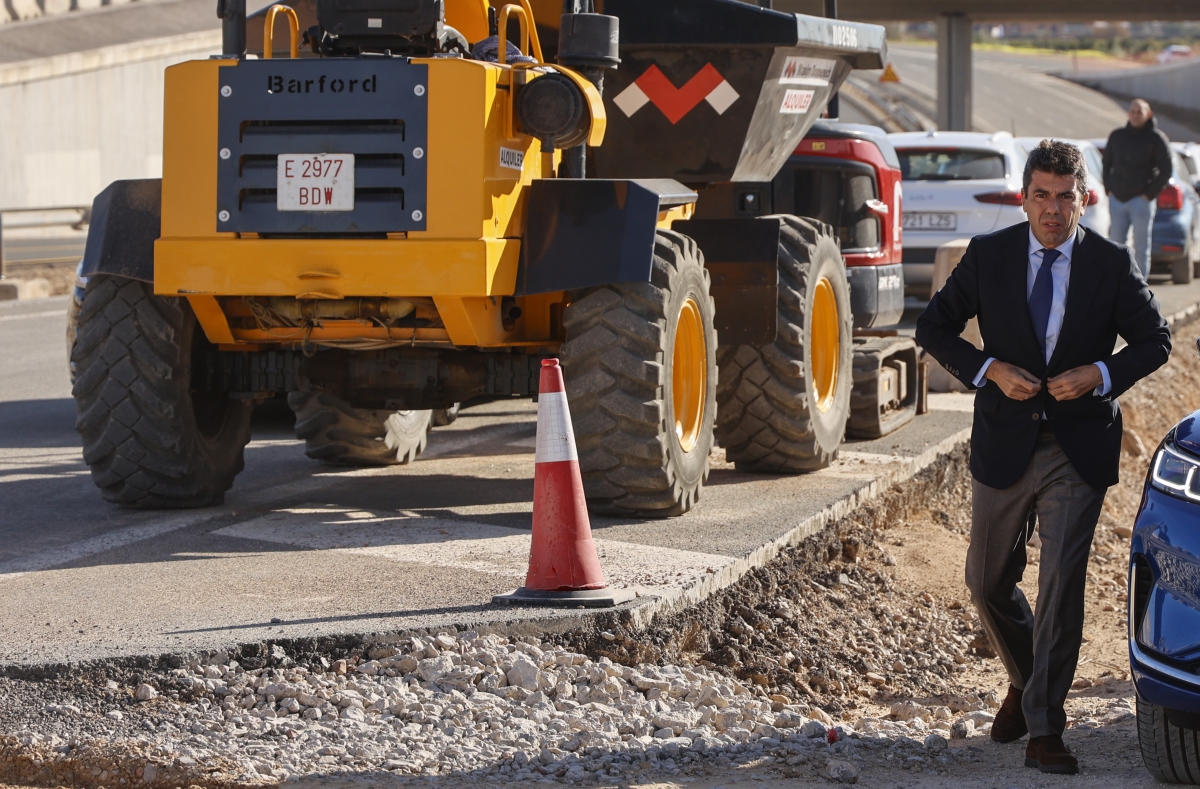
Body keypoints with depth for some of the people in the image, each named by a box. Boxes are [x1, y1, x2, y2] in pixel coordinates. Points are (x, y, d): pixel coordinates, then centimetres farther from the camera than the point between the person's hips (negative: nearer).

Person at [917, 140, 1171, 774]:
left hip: (1079, 450, -2)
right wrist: (989, 369, -12)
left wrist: (1100, 375, -14)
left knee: (1062, 582, -11)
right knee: (987, 583, 12)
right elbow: (933, 327, 4)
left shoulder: (1111, 264, -3)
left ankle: (1044, 728, -5)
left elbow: (1154, 341, 5)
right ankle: (1025, 683, 39)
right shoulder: (988, 256, -2)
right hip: (1004, 443, 2)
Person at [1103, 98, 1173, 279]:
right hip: (1117, 199, 4)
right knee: (1116, 244, 5)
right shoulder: (1117, 136, 10)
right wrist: (1108, 188, 7)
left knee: (1140, 247, -2)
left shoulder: (1156, 138, -2)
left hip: (1141, 200, -4)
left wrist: (1150, 194, -9)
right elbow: (1107, 163, 20)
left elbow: (1166, 170, -4)